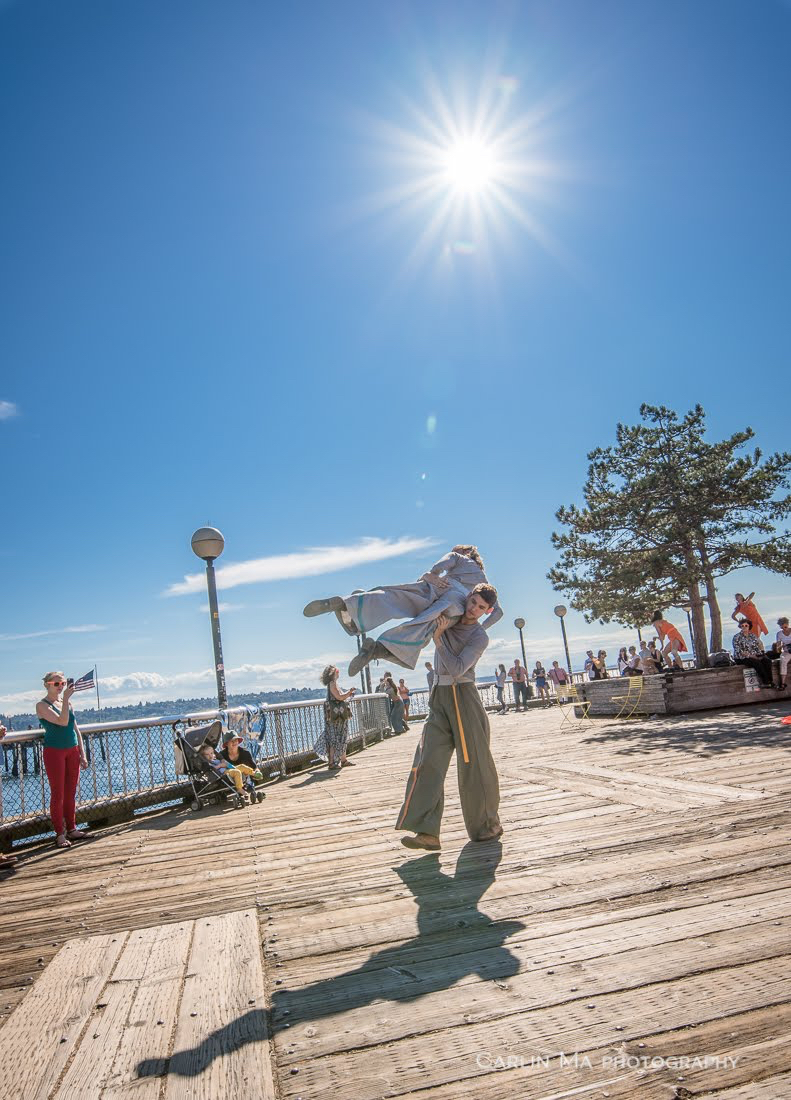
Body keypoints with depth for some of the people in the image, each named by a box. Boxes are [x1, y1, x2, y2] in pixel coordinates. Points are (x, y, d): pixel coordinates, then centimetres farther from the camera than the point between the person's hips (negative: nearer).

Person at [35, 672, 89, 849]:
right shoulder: (42, 705, -9)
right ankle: (60, 834, 7)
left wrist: (82, 754, 9)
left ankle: (72, 829, 19)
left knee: (71, 793, 10)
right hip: (54, 752, -6)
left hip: (72, 751, 6)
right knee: (58, 794, -1)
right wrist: (66, 698, -26)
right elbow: (62, 721, -24)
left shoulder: (67, 703, 10)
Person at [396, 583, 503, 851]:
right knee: (429, 761, -9)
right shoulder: (447, 618, 10)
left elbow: (457, 668, -18)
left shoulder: (480, 637, -6)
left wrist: (438, 637, -19)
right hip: (440, 696, 5)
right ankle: (427, 831, -14)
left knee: (474, 763, -2)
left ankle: (488, 826, 15)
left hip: (464, 696, -5)